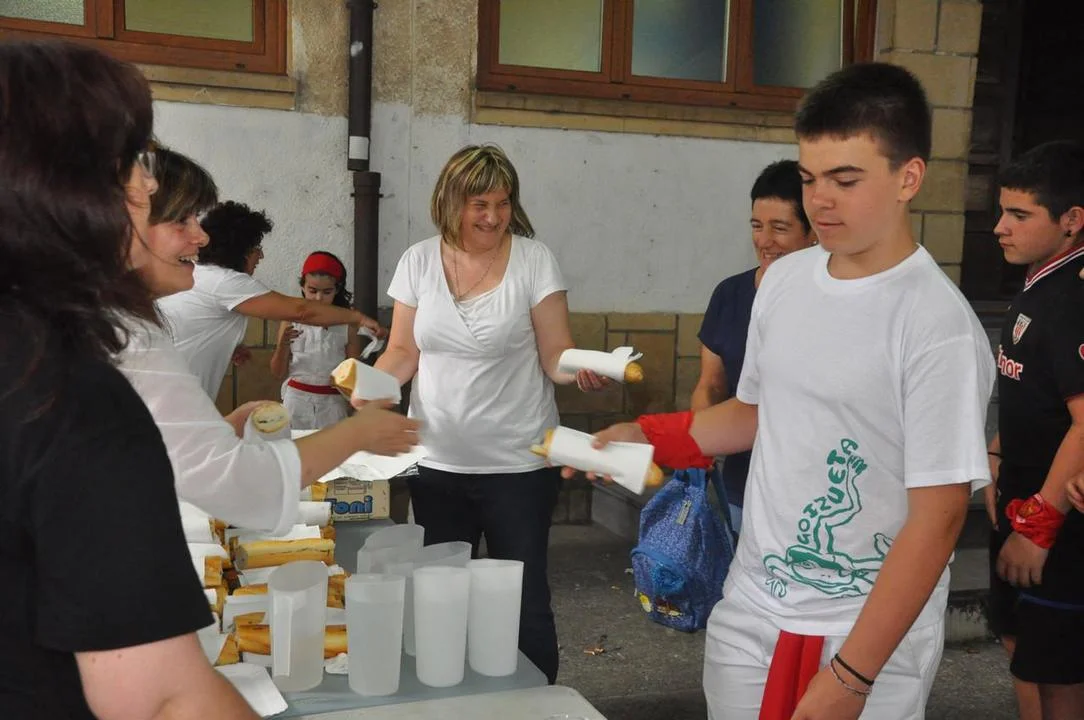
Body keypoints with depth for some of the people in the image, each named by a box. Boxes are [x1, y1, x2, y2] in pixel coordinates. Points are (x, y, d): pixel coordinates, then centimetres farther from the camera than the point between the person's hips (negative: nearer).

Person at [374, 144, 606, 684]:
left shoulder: (533, 260, -6)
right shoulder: (418, 261, 2)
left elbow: (555, 356, -6)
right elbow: (403, 353, 6)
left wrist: (581, 370, -28)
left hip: (518, 465, -2)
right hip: (437, 463, 3)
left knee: (523, 601, 6)